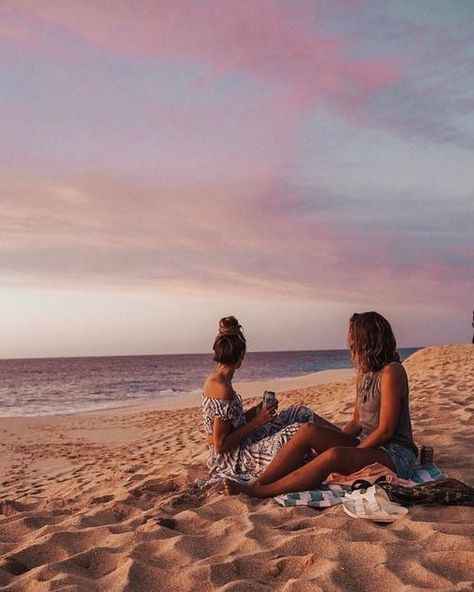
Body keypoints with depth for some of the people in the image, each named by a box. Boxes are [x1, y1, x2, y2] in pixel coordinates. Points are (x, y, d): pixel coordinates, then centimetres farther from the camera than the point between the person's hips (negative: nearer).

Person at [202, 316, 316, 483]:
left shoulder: (214, 380, 5)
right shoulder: (222, 388, -23)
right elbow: (221, 445, -23)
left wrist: (258, 409, 7)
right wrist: (257, 422, -17)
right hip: (230, 459, -9)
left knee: (302, 413, 7)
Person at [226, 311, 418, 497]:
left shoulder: (391, 372, -14)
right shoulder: (364, 373, 14)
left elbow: (386, 431, -18)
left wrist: (351, 453, -16)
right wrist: (332, 439, 0)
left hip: (395, 455, -8)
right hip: (366, 446, 8)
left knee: (334, 456, -35)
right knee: (309, 431, -13)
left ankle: (260, 492, -29)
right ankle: (257, 484, -19)